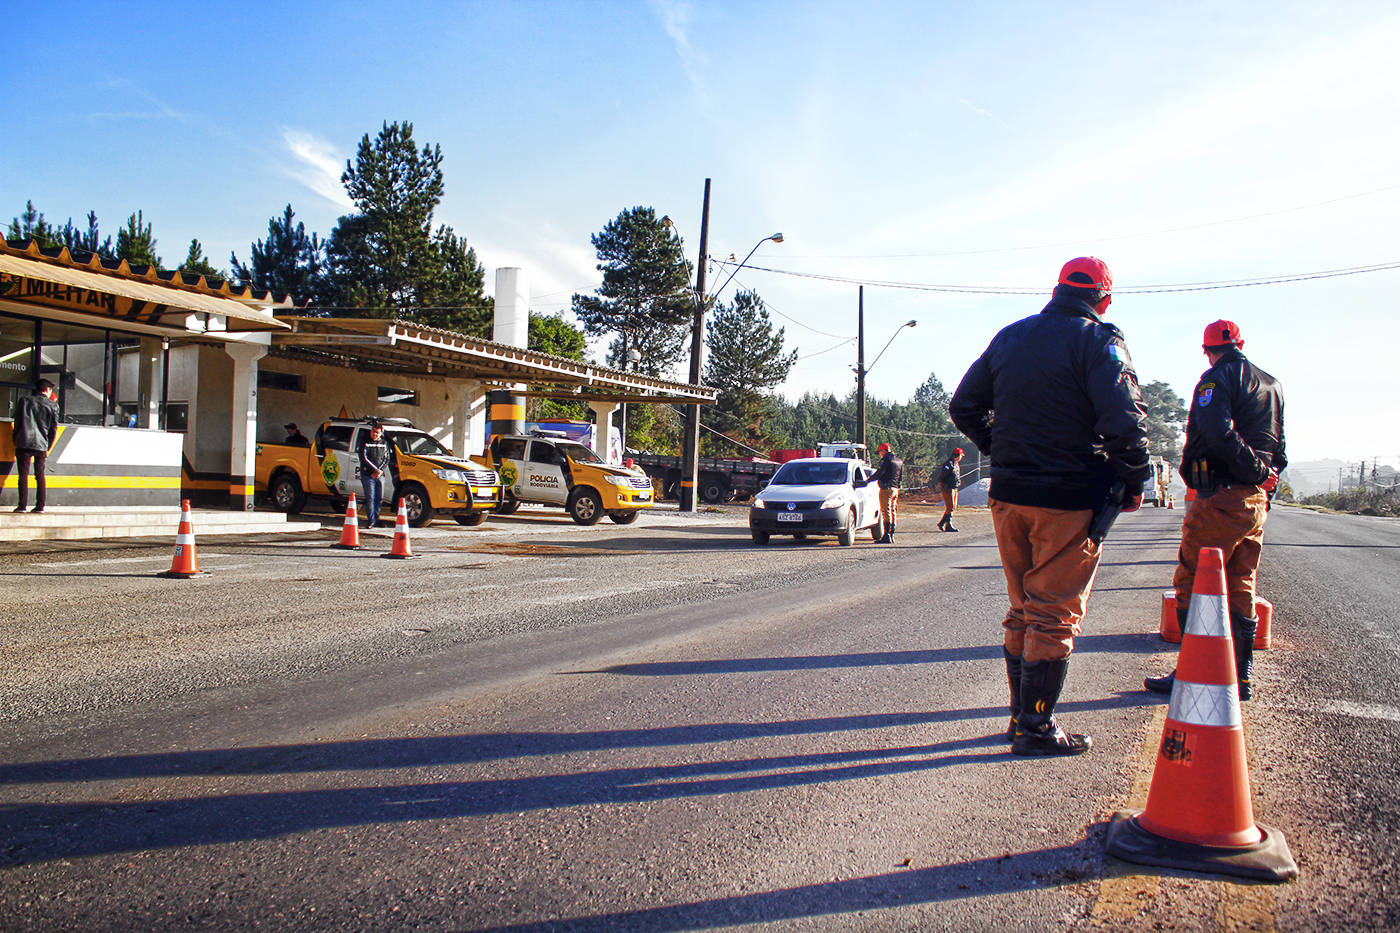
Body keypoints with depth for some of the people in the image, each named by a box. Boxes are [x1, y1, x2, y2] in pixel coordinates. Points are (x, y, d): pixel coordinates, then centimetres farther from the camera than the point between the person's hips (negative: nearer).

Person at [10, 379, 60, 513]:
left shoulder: (24, 401, 5)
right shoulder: (52, 406, 4)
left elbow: (17, 423, 7)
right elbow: (54, 429, 5)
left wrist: (16, 442, 15)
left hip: (24, 443, -1)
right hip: (42, 446, 1)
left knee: (23, 475, 1)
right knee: (40, 476, 8)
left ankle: (22, 505, -3)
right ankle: (40, 505, 5)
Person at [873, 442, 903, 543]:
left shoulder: (886, 459, -10)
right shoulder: (899, 461, 18)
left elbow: (880, 472, -17)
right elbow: (901, 477, 21)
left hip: (886, 489, -9)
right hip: (895, 489, 9)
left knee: (886, 512, -9)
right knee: (893, 512, 12)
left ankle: (887, 536, -12)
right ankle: (892, 535, 14)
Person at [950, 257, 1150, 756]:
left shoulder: (1009, 336, 10)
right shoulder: (1099, 340, -9)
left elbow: (963, 407, 13)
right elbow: (1124, 420, -21)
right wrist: (1134, 481, -7)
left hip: (1008, 495, 6)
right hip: (1069, 500, -6)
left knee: (1022, 609, 17)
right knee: (1054, 615, 2)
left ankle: (1021, 714, 25)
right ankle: (1036, 729, 8)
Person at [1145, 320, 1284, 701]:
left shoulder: (1217, 379, -7)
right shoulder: (1272, 385, 18)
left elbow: (1218, 433, -23)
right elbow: (1278, 446, 20)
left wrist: (1256, 469, -15)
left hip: (1221, 497, -8)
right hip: (1257, 502, 8)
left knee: (1192, 584, -3)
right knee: (1241, 589, 13)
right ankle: (1242, 675, 16)